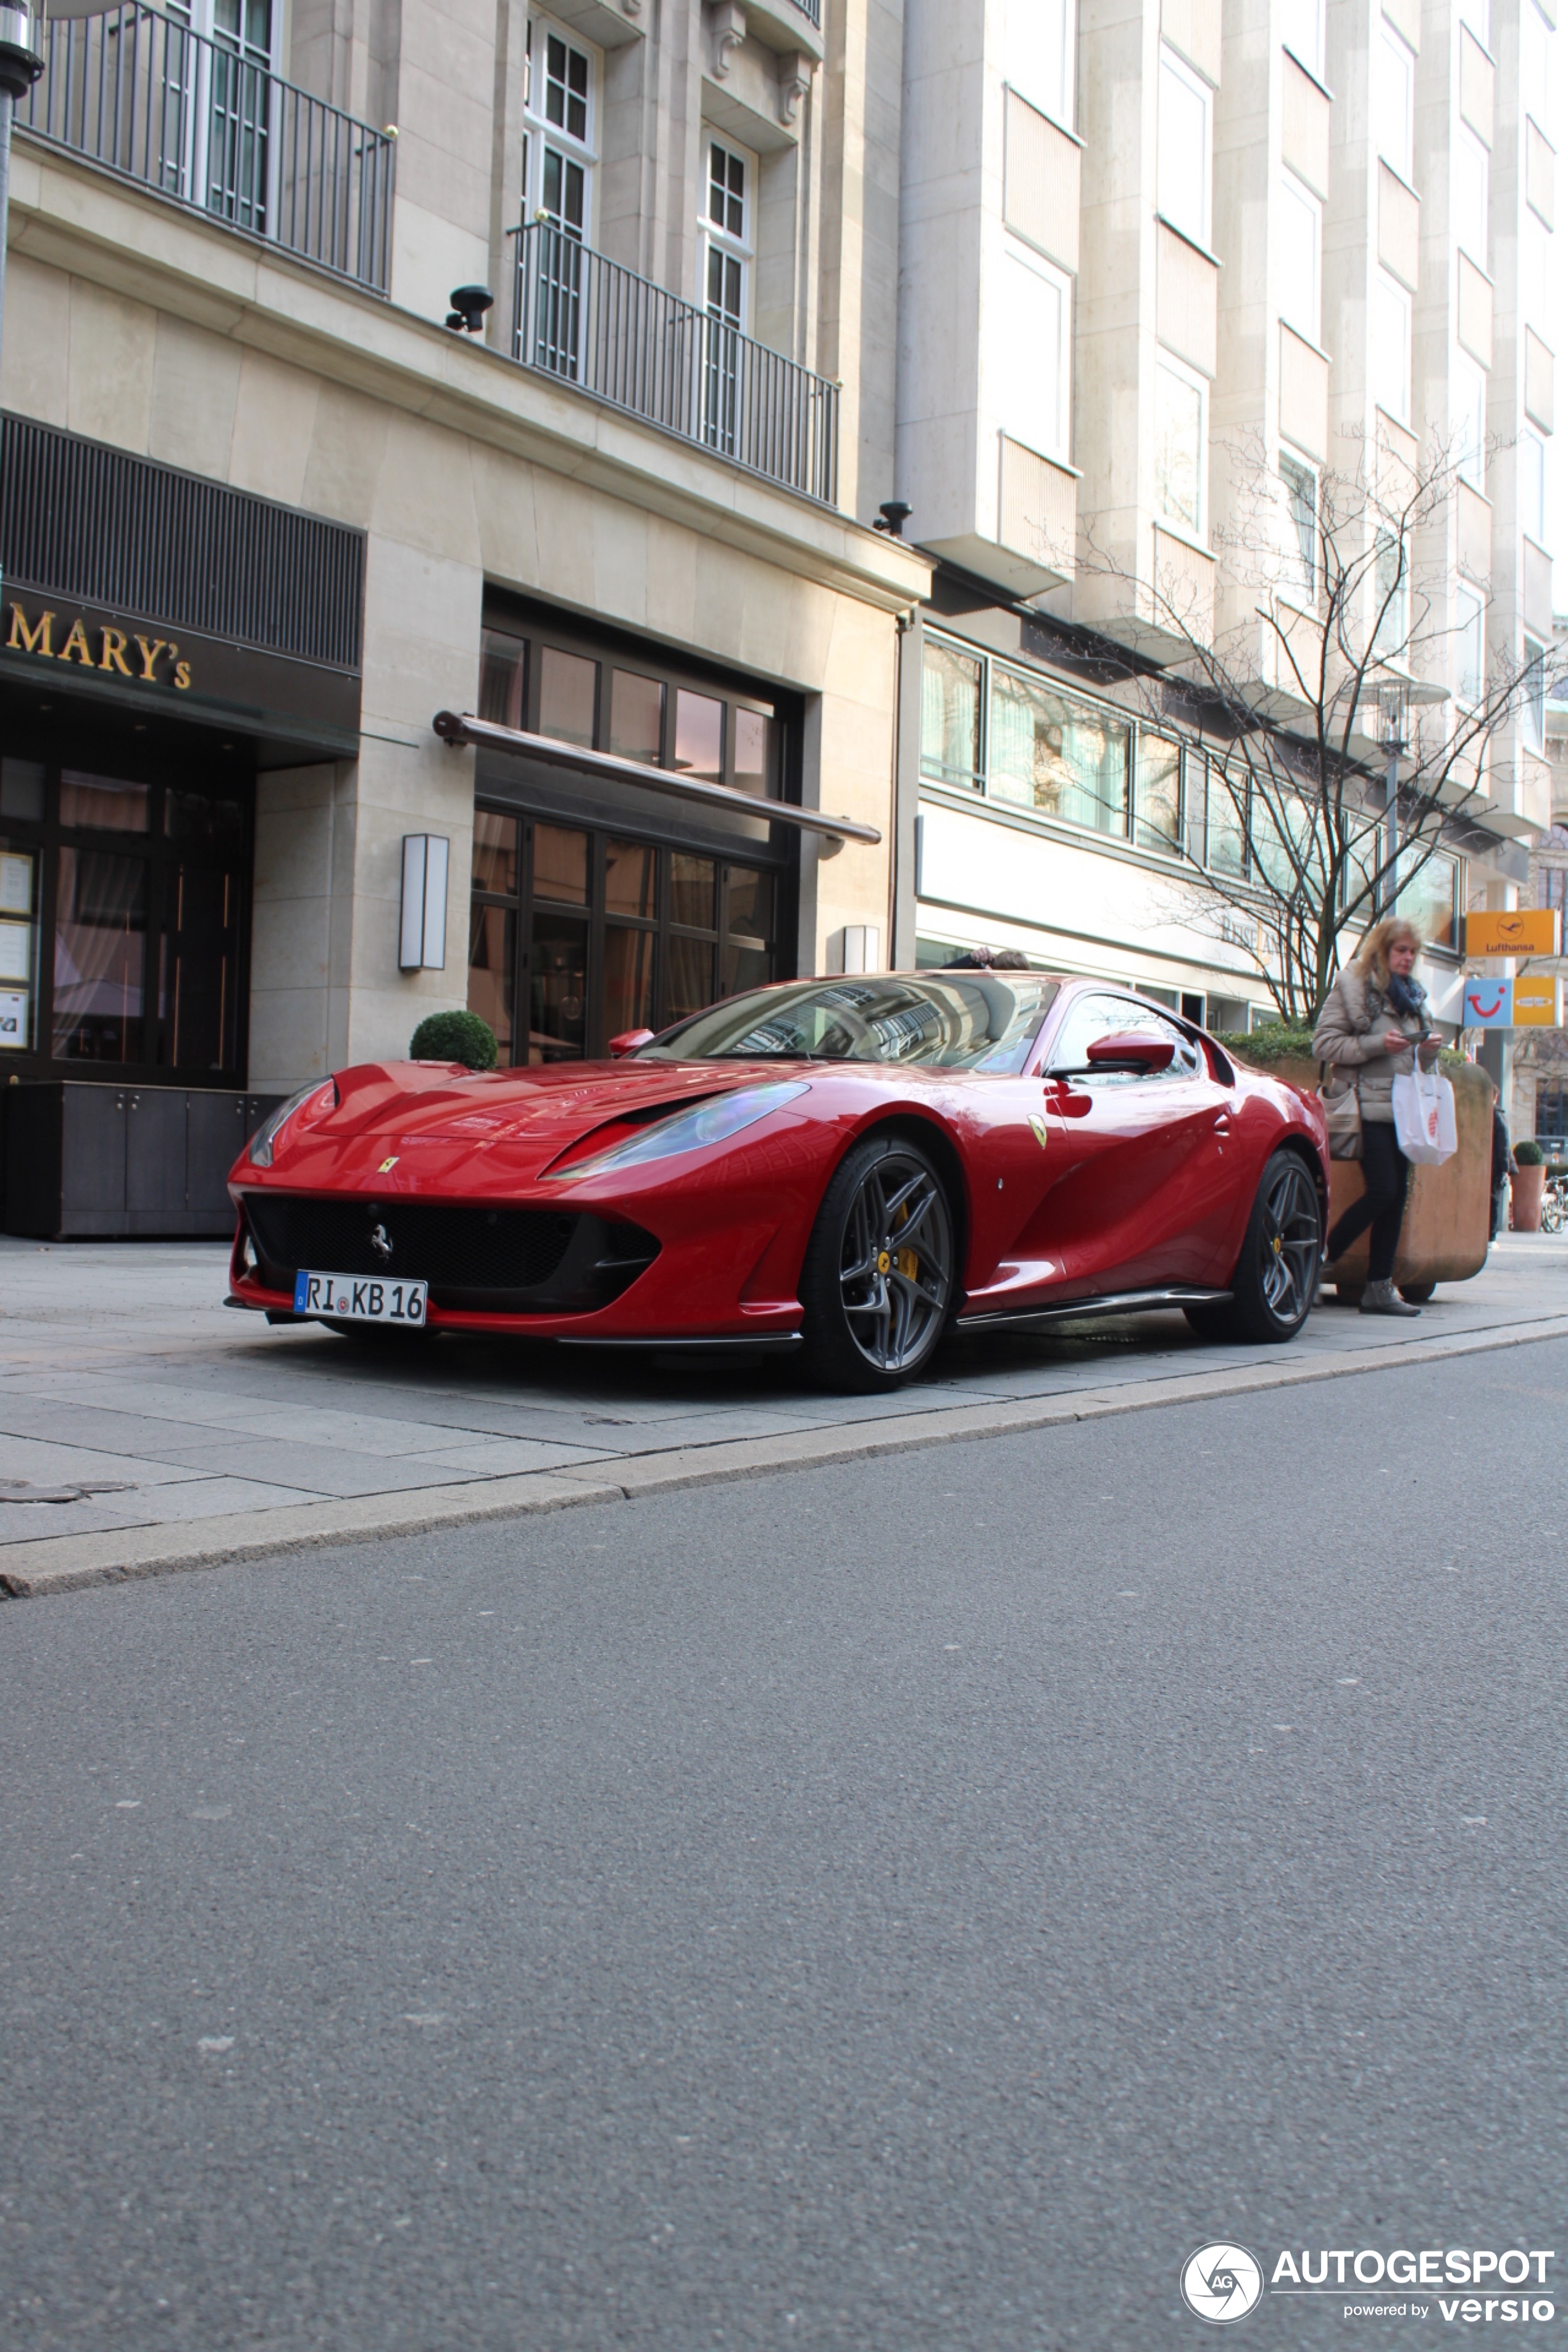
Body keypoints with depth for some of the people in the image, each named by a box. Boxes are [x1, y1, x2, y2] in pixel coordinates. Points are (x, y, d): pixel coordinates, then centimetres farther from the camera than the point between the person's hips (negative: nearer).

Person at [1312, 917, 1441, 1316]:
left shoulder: (1414, 995, 20)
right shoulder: (1352, 986, -1)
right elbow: (1323, 1043, -9)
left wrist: (1428, 1050, 3)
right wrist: (1377, 1044, -16)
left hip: (1403, 1109, 7)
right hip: (1369, 1106, -7)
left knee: (1396, 1196, 3)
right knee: (1383, 1189, -15)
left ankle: (1380, 1287, 6)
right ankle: (1323, 1256, 1)